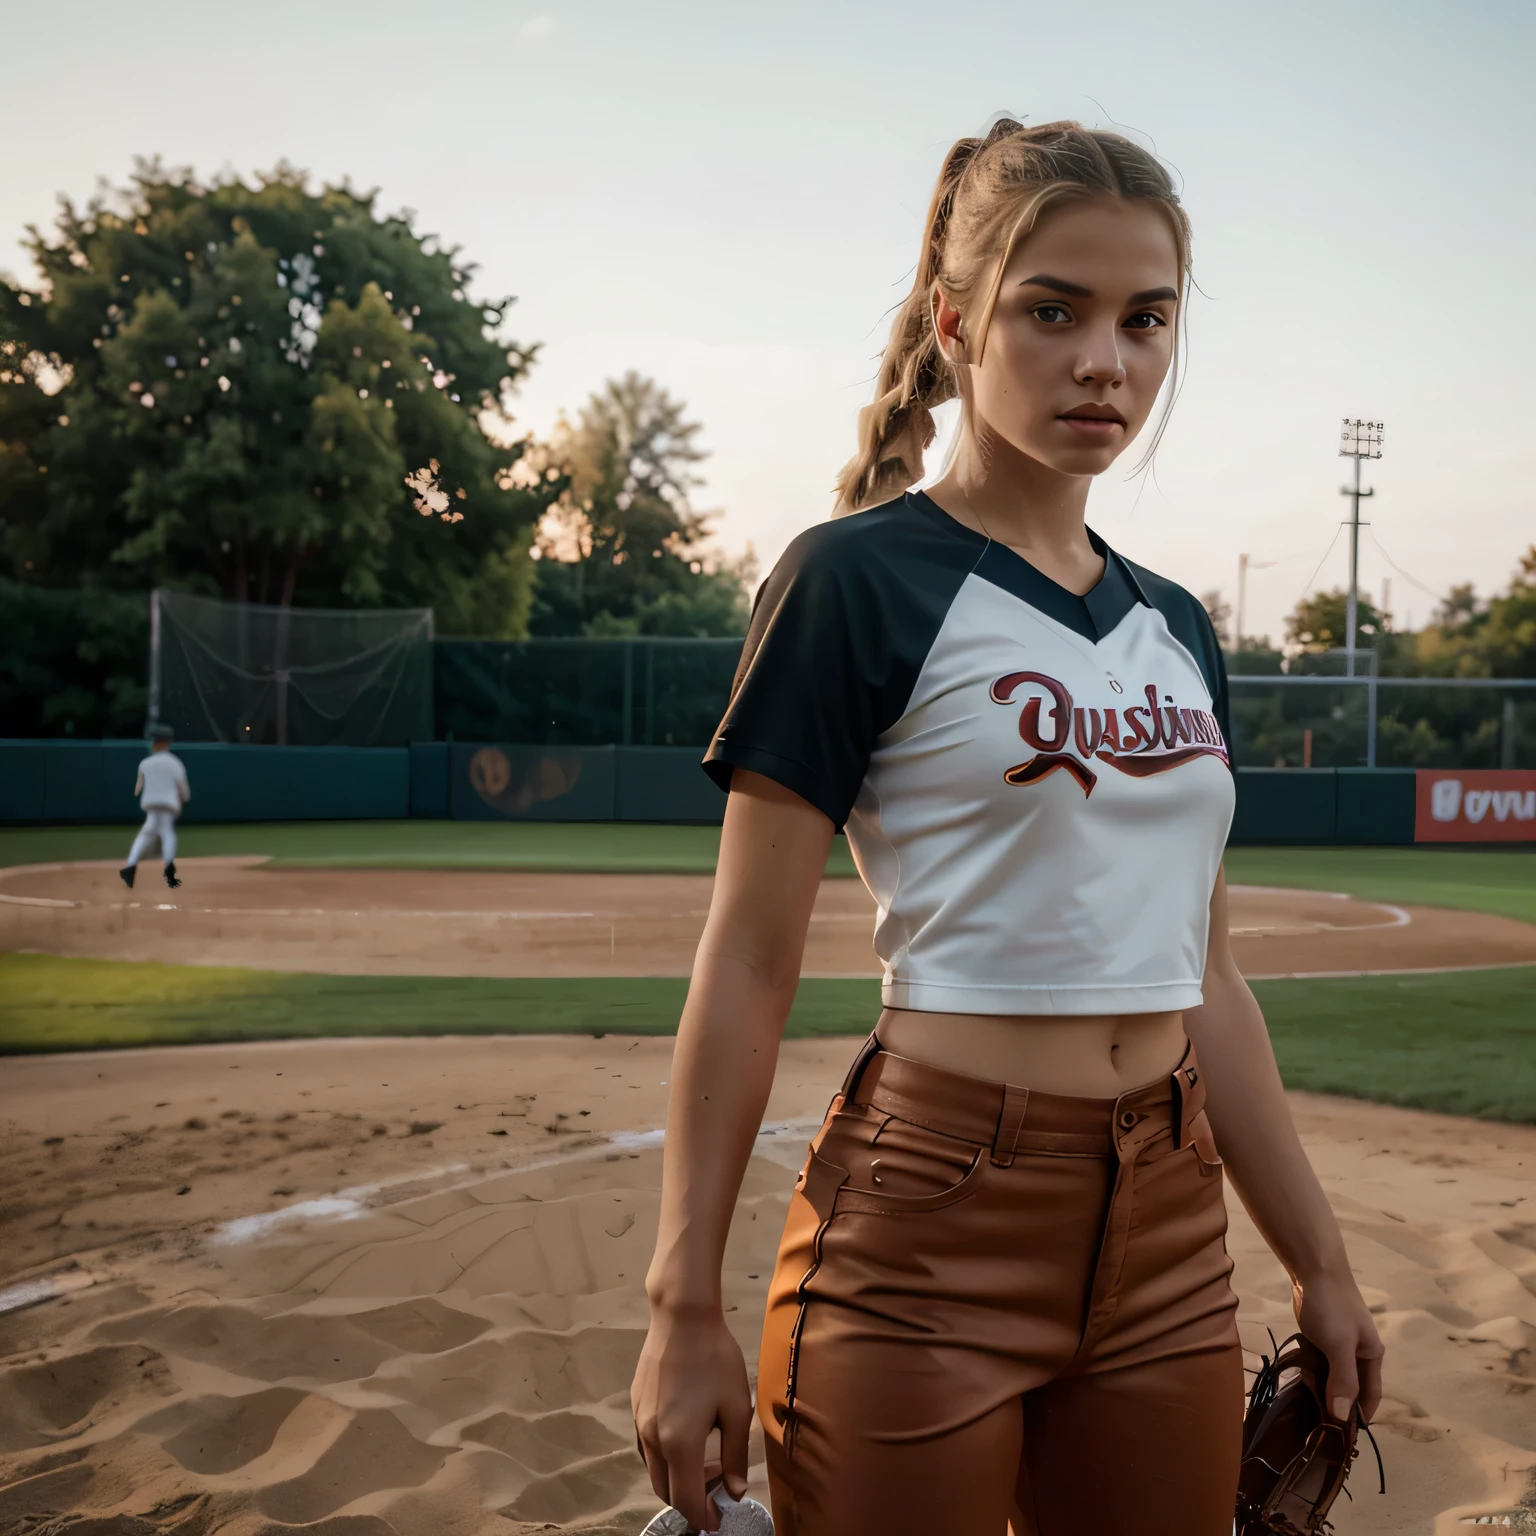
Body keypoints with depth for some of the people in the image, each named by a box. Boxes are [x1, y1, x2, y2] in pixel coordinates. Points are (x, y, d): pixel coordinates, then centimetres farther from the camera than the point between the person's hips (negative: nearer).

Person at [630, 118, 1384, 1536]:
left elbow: (1203, 978, 14)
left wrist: (1320, 1261, 15)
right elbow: (747, 969, -10)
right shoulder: (859, 582, -8)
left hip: (1171, 1234, 6)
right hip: (926, 1221, -6)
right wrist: (686, 1307, -11)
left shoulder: (1177, 628, 11)